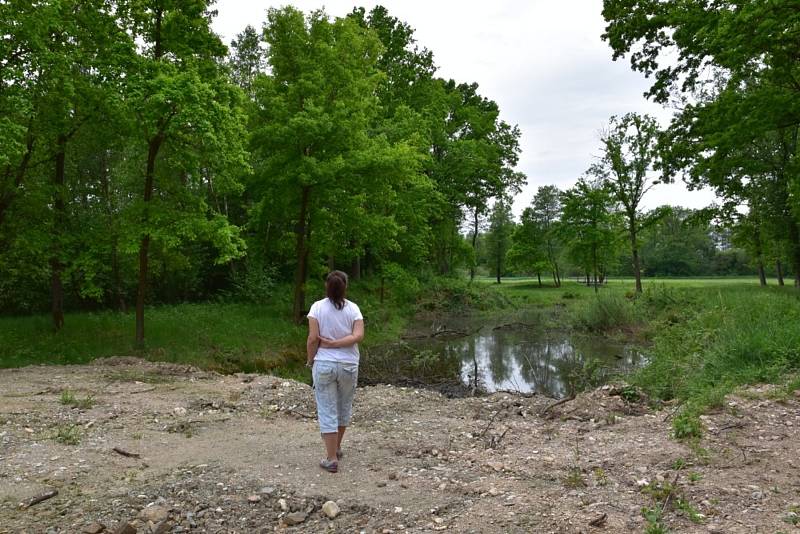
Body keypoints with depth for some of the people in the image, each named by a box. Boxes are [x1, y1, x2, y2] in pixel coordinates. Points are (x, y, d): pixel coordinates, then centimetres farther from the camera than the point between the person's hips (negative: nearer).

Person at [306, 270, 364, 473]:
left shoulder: (318, 307, -7)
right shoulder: (353, 308, -2)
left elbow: (312, 338, -11)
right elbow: (358, 335, -14)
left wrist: (310, 360, 2)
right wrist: (334, 343, -11)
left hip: (324, 364, -2)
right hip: (348, 365, 2)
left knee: (327, 411, 5)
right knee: (344, 407, 21)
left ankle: (331, 459, 7)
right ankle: (336, 447, 38)